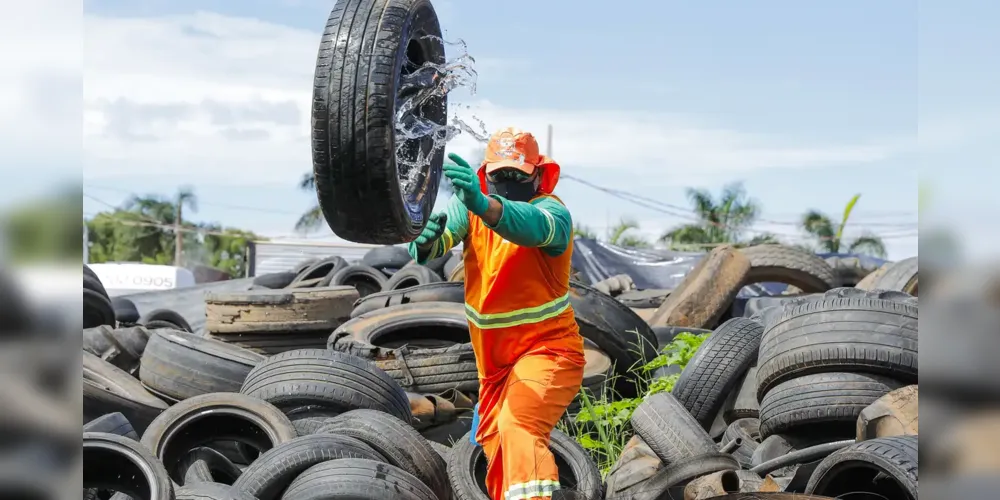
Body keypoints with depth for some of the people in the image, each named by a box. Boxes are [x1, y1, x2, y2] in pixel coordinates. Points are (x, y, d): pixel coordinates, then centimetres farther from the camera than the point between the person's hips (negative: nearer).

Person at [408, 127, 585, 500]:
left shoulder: (552, 210, -16)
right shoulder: (470, 206, -2)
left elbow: (532, 226, -40)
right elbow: (438, 239, -20)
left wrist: (483, 205, -59)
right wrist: (424, 240, -45)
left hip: (546, 349, -6)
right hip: (493, 363, 6)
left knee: (517, 426, -34)